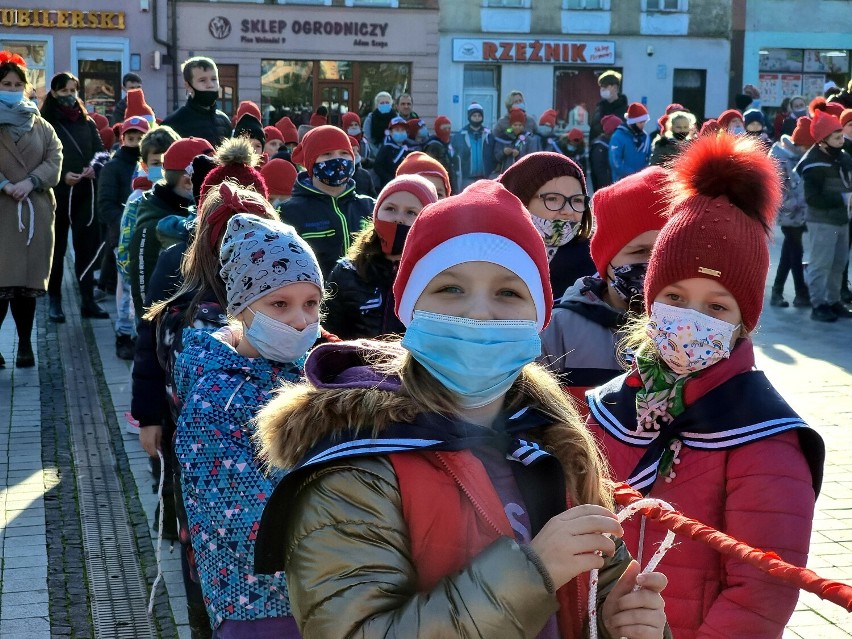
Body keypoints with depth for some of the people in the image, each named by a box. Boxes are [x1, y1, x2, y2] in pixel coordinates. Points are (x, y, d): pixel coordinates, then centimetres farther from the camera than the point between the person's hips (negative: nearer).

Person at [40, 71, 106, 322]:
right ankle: (54, 301, 10)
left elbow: (100, 153, 11)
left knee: (86, 246, 2)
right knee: (56, 248, 3)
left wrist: (93, 169, -9)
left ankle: (88, 300, 6)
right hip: (56, 194, -3)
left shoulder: (87, 123, 13)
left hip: (85, 194, 3)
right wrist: (62, 175, -18)